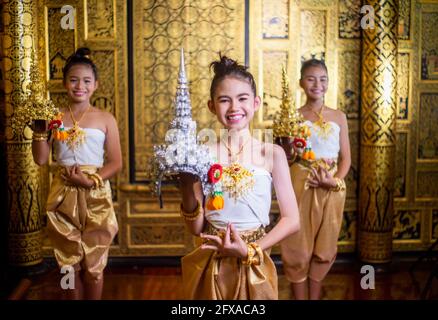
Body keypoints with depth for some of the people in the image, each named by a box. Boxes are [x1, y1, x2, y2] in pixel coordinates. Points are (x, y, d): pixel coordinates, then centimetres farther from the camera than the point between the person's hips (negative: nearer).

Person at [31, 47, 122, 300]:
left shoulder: (105, 119, -1)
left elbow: (116, 163, -3)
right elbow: (41, 159, 0)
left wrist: (91, 181, -16)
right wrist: (40, 130, -12)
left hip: (95, 195, -1)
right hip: (63, 195, 1)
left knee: (94, 263, 7)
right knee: (69, 261, 12)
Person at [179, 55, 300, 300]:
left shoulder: (272, 153, -7)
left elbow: (292, 220, -5)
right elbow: (196, 228, -3)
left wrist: (250, 251, -14)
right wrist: (187, 189, -18)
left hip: (255, 267, 0)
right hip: (211, 268, 1)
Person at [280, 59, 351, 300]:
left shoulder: (339, 117, 4)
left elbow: (346, 158, 4)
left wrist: (334, 181, -12)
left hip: (331, 189, 3)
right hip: (301, 186, -2)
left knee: (324, 248, 11)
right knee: (299, 247, 4)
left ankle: (315, 296, 28)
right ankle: (300, 297, 19)